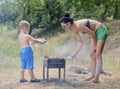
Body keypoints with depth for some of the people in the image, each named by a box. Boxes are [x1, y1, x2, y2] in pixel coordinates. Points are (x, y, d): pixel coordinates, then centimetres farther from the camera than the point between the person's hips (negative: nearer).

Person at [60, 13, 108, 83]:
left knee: (98, 55, -10)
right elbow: (80, 42, 6)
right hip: (95, 32, 9)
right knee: (92, 55, 8)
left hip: (101, 31, -9)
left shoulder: (79, 25, -28)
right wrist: (75, 54, 2)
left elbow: (92, 33, -20)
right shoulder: (74, 29, -1)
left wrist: (95, 45, -7)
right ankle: (92, 76, 12)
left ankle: (96, 78, -9)